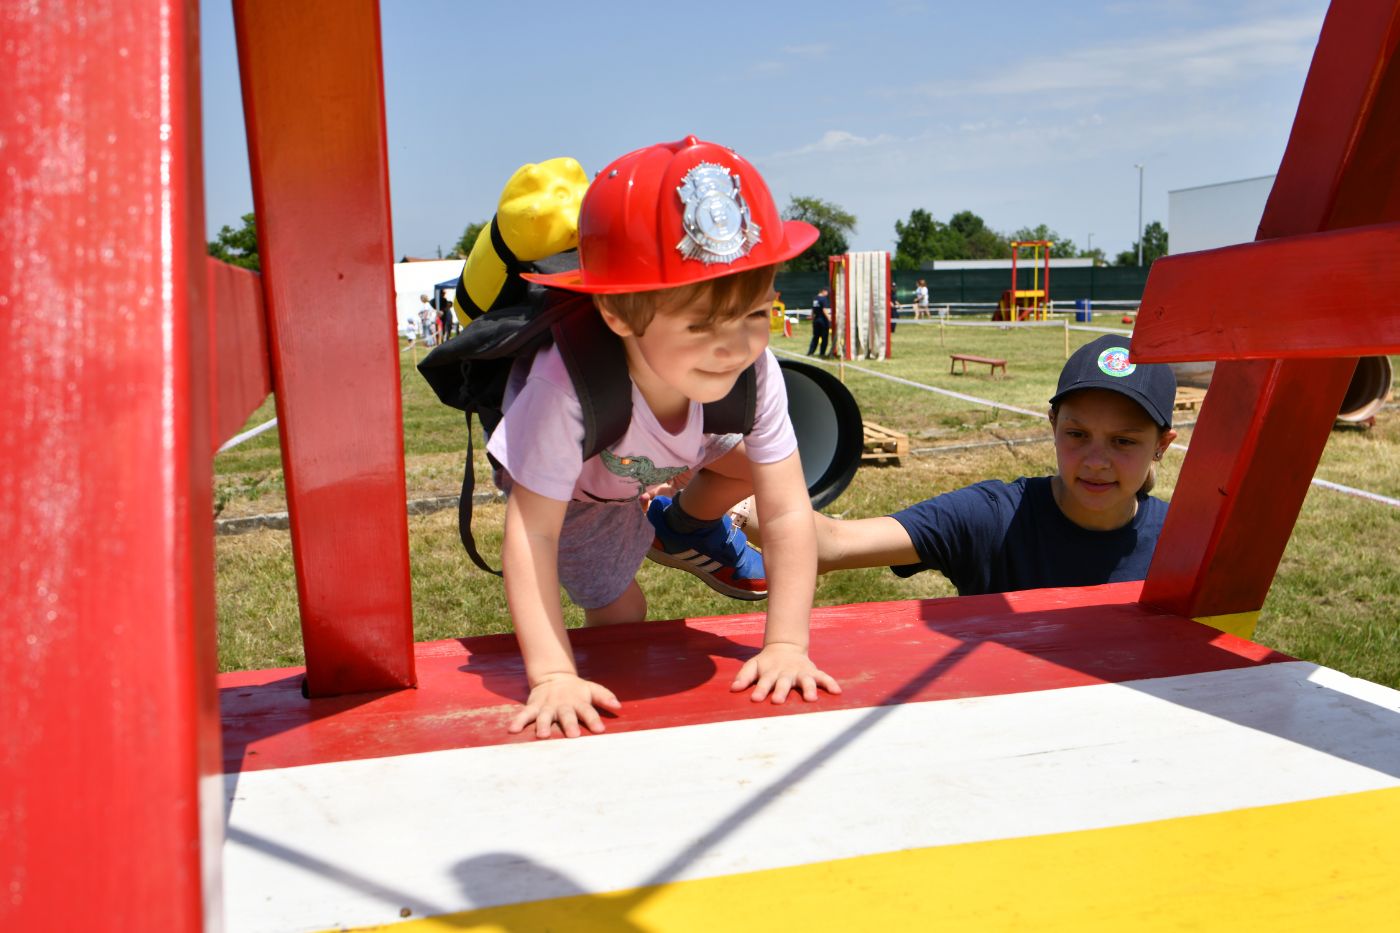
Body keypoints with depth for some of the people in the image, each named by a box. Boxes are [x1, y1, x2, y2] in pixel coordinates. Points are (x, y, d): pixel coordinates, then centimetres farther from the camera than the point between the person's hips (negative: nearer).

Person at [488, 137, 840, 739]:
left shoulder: (754, 369, -37)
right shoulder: (569, 389, -48)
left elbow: (787, 513, -32)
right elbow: (531, 532, -42)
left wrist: (786, 644, -38)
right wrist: (553, 675, -47)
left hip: (671, 452, 4)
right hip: (577, 482, -4)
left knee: (755, 464, -6)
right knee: (618, 610, -8)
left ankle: (687, 529, 23)